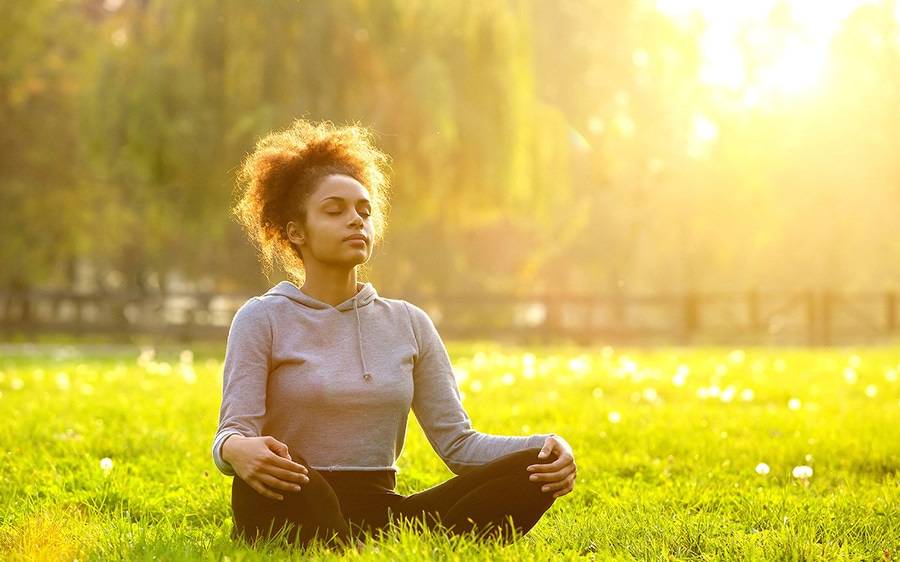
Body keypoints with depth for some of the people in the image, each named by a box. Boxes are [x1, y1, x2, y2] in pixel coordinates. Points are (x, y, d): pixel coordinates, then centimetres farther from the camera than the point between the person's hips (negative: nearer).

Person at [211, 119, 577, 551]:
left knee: (534, 469, -19)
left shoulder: (408, 323, 14)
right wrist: (238, 450, -35)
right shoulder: (263, 319, 3)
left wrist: (546, 448, -11)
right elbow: (233, 434, -8)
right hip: (295, 513, -4)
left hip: (382, 515, 4)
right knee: (266, 469, -39)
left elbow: (456, 440, 8)